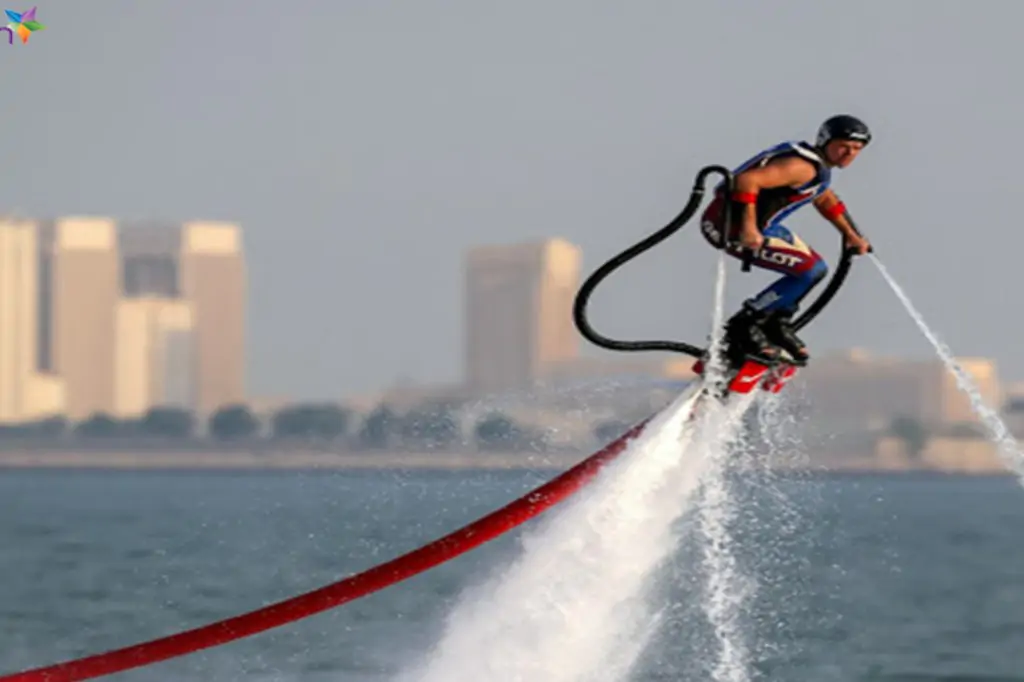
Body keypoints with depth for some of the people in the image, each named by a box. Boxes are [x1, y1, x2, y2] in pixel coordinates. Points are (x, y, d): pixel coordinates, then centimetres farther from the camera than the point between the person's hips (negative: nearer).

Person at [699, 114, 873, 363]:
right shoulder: (802, 166, -22)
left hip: (761, 225, 10)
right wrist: (748, 227, -33)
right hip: (728, 225, -10)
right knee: (809, 269, -17)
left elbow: (826, 200, 33)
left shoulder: (820, 167, 11)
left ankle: (776, 324, 23)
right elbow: (747, 180, -32)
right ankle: (743, 326, -10)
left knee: (816, 268, 14)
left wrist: (851, 236, 37)